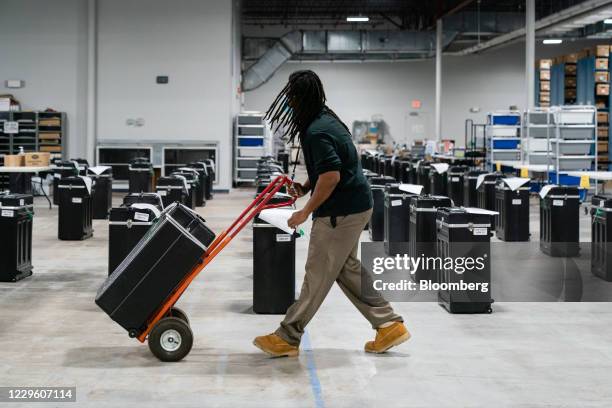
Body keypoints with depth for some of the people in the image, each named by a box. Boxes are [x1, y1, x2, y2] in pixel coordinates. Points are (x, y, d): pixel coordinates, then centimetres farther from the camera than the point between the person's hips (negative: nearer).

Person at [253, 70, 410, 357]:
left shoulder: (317, 131, -21)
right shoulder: (325, 119, 11)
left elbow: (331, 175, -27)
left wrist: (306, 211, -18)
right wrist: (305, 188, 11)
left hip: (341, 212, -10)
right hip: (354, 206, 10)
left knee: (317, 275, -1)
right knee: (346, 269, 17)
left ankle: (287, 338, 8)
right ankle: (389, 325, 19)